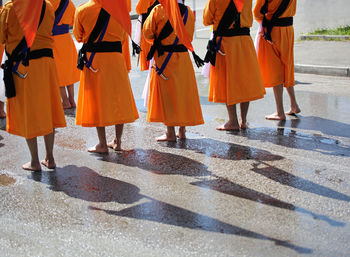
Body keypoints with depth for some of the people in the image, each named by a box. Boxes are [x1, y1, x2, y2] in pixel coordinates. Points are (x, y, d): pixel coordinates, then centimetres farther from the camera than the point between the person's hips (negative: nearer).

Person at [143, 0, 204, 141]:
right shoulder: (189, 11, 4)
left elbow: (147, 33, -3)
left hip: (164, 58, -4)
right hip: (184, 57, 4)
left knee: (166, 94, 2)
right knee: (183, 92, 12)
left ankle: (170, 132, 4)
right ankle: (182, 131, 18)